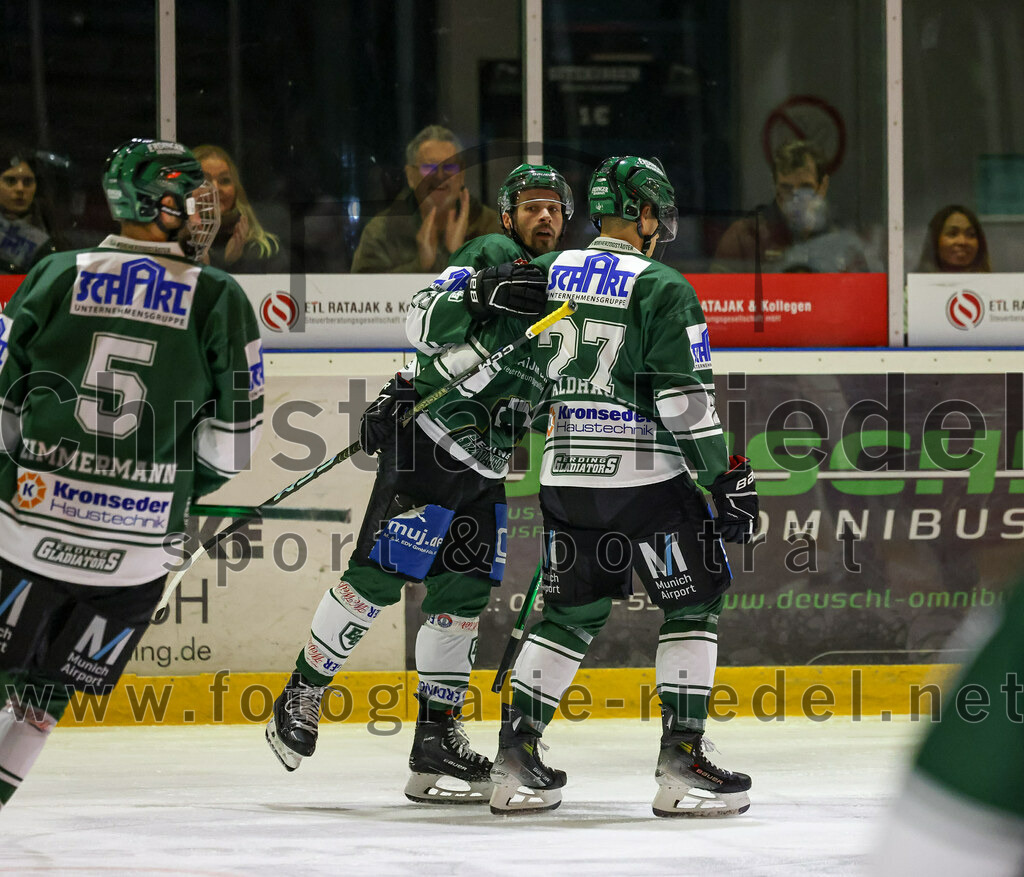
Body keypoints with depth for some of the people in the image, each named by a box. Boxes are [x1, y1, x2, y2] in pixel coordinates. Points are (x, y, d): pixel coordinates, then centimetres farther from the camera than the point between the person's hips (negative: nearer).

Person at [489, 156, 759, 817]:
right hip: (645, 477, -6)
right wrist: (725, 478, -9)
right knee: (695, 604, 5)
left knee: (573, 610, 15)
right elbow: (685, 397, -13)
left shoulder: (546, 273, 8)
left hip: (565, 478, 6)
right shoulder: (662, 289, -8)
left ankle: (517, 754, 10)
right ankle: (683, 762, -2)